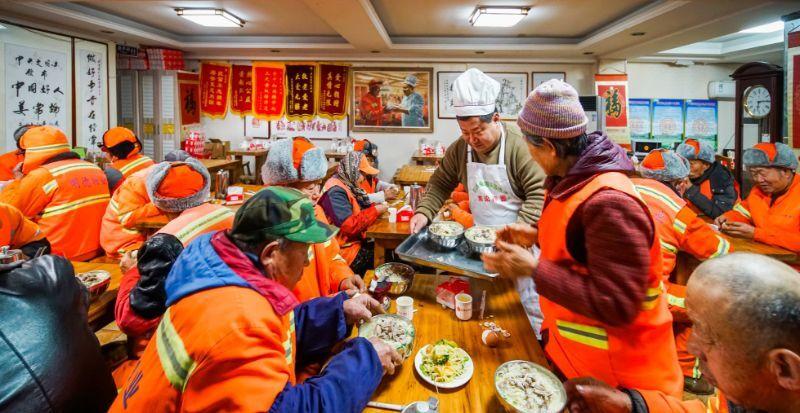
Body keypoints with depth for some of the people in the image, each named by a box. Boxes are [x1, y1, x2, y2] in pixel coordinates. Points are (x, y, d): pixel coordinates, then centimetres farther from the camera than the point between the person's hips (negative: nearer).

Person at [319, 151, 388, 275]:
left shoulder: (347, 185, 9)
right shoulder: (335, 191, -22)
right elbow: (350, 226, -28)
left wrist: (376, 205, -3)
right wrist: (375, 210, -19)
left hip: (355, 242, 9)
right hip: (346, 251, -9)